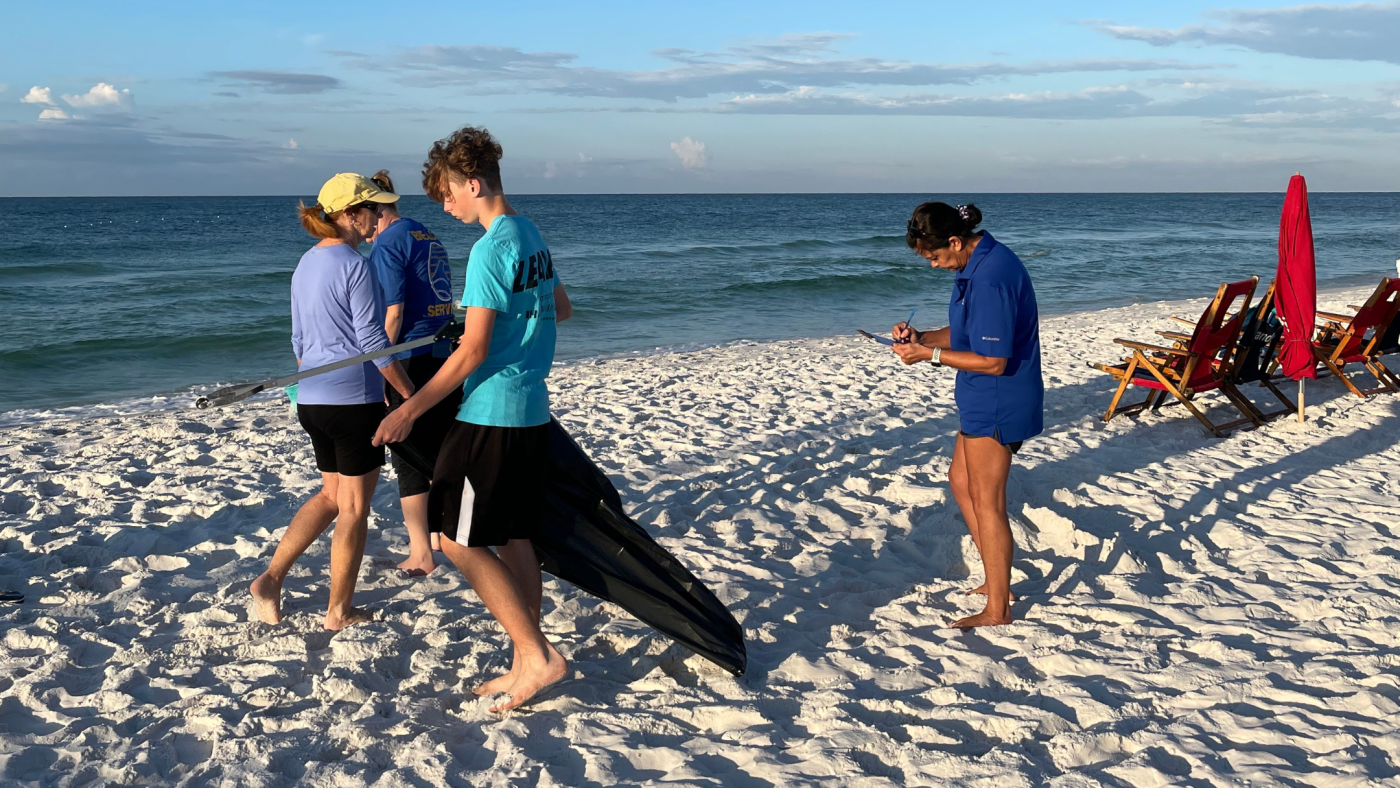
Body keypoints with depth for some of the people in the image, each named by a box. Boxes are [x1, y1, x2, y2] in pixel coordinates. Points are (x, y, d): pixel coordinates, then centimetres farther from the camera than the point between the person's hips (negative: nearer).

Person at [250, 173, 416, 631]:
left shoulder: (306, 265, 11)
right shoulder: (355, 266, -15)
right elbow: (373, 341, -16)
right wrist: (410, 393, -8)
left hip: (313, 400, 8)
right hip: (355, 400, -8)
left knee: (331, 497, 22)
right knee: (354, 508, 5)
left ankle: (271, 579, 13)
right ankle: (339, 612, 15)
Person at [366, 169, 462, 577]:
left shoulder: (388, 244, -10)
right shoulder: (430, 238, 16)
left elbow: (392, 313, -16)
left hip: (413, 360, -8)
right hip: (447, 356, 8)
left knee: (409, 458, 1)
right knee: (440, 449, 17)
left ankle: (420, 555, 5)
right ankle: (442, 533, 28)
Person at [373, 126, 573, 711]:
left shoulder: (490, 249, -16)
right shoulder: (531, 236, 12)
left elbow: (473, 350, -19)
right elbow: (561, 309, 26)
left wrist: (410, 409, -15)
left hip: (491, 414, -9)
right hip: (532, 411, 9)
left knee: (459, 540, -3)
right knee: (514, 539, 12)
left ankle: (536, 653, -4)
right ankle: (527, 664, 17)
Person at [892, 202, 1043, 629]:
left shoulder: (990, 277, -27)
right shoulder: (979, 262, 6)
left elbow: (993, 361, -26)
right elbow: (967, 332, 15)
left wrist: (930, 354, -19)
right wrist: (921, 337, 0)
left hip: (997, 404, -11)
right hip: (983, 399, 11)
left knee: (987, 502, 0)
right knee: (961, 482, 21)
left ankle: (997, 609, 12)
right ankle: (996, 580, 31)